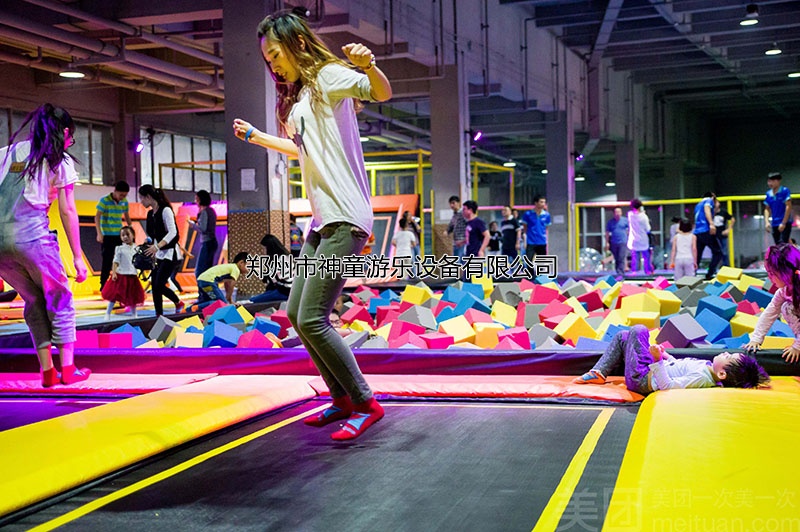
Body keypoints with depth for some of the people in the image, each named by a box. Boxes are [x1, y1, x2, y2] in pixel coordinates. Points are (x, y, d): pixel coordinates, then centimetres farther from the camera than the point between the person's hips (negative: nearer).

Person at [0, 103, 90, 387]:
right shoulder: (60, 161, 6)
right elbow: (67, 212, 3)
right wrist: (77, 256, 5)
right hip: (31, 233, -4)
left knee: (34, 300, 19)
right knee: (59, 299, 13)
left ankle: (47, 370, 14)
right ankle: (68, 369, 11)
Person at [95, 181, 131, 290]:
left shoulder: (124, 202, 5)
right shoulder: (104, 201, -9)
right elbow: (97, 217, -11)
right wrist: (99, 233, -18)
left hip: (120, 235, 5)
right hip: (107, 236, -5)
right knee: (107, 261, -3)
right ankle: (103, 286, 6)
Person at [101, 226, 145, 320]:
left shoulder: (137, 248, 7)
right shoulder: (120, 249, -4)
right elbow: (115, 262, -9)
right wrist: (113, 273, -18)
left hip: (132, 276, 3)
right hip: (121, 275, -3)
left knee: (133, 297, 11)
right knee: (114, 296, -1)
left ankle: (134, 315, 25)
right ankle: (108, 314, 7)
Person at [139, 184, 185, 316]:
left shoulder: (165, 210, -14)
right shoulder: (150, 214, 10)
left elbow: (172, 232, -22)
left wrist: (157, 246, -34)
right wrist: (151, 252, 7)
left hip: (170, 253, -8)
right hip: (159, 255, 8)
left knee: (159, 284, -14)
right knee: (154, 285, 2)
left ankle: (179, 303, 5)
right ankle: (159, 315, 12)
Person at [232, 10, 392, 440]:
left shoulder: (329, 76, -6)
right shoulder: (299, 95, 20)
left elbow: (382, 93, -24)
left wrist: (368, 66, -44)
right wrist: (255, 137, 39)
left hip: (345, 219, -10)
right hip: (322, 220, 10)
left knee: (312, 320, -14)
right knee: (296, 314, 12)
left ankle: (366, 404, 0)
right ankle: (342, 399, 22)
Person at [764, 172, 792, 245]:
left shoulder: (785, 191, -7)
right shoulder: (769, 194, 8)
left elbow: (788, 207, -11)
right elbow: (767, 209, 14)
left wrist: (783, 223, -15)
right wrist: (767, 222, -2)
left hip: (785, 223, -6)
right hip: (774, 224, 6)